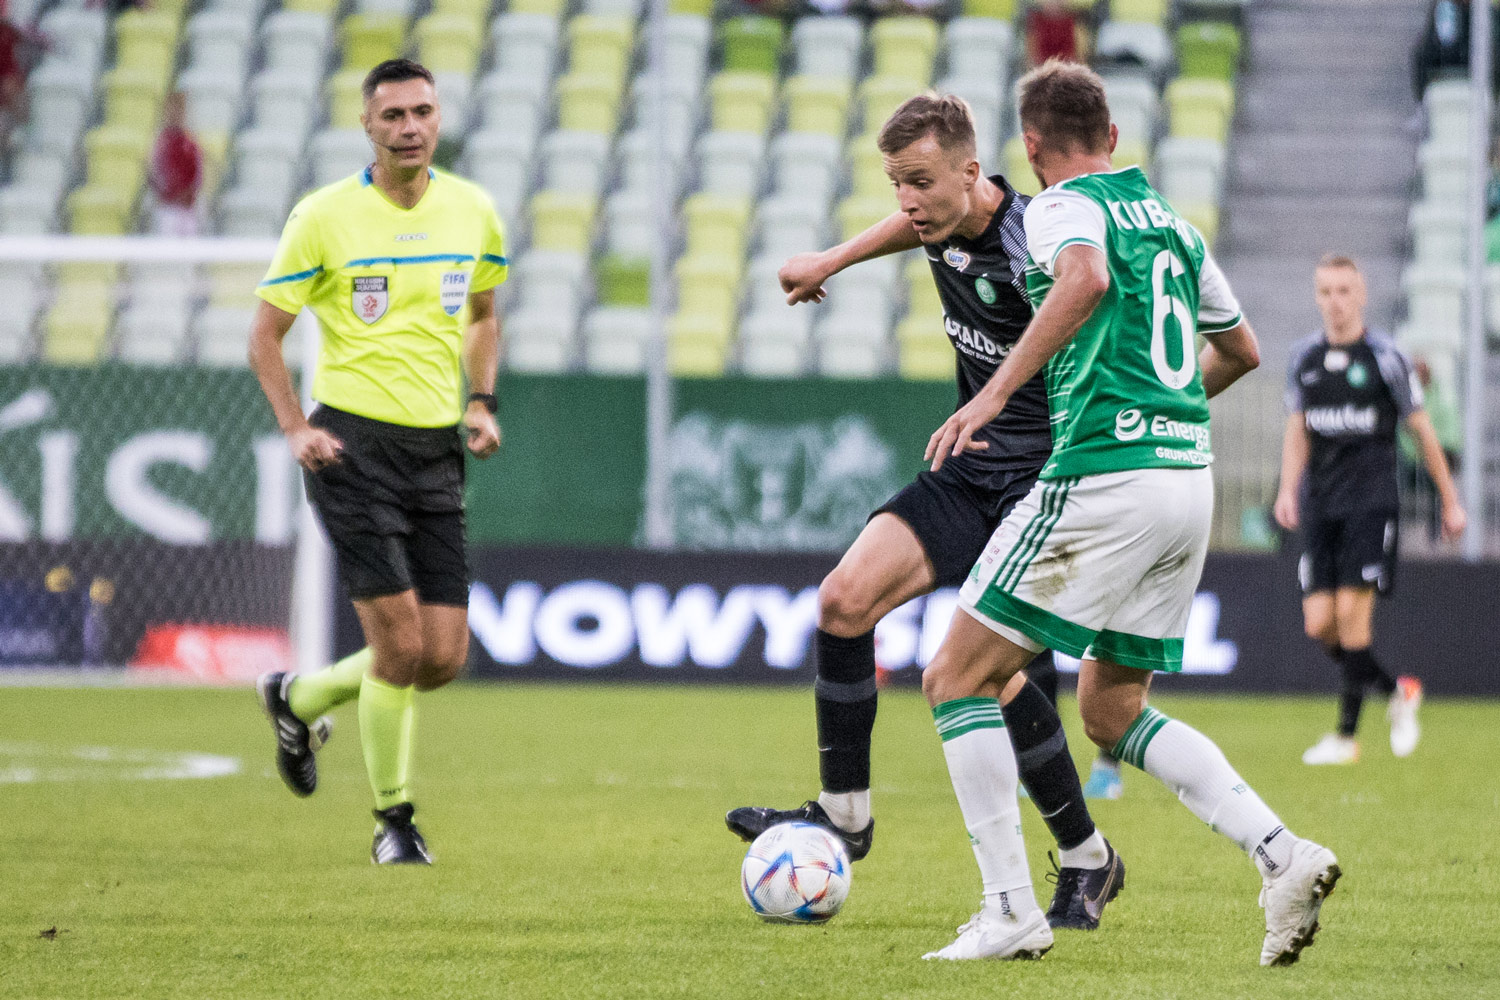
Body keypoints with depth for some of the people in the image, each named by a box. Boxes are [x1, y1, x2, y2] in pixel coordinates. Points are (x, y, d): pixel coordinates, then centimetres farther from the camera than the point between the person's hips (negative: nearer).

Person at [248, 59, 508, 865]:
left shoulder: (472, 211, 5)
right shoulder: (324, 217, -7)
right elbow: (265, 334, 1)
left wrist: (482, 402, 7)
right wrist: (295, 427, -11)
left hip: (437, 450, 5)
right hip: (353, 442, -5)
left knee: (444, 659, 1)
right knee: (400, 644, -13)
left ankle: (297, 699, 28)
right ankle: (393, 819, 6)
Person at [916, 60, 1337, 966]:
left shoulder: (1064, 207, -4)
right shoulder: (1170, 219, 20)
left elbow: (1087, 279, -28)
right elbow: (1240, 349, 31)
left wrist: (997, 391, -30)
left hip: (1105, 476, -8)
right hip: (1190, 475, 8)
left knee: (957, 681, 2)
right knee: (1112, 711, 18)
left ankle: (1012, 913, -5)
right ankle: (1282, 855, 0)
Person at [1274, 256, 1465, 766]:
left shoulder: (1385, 357, -2)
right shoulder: (1304, 356, 10)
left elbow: (1421, 430, 4)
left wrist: (1450, 500, 8)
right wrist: (1288, 490, 4)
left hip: (1371, 502, -5)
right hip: (1320, 505, 5)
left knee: (1352, 613, -14)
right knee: (1319, 624, -3)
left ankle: (1347, 735, -6)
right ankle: (1396, 691, 20)